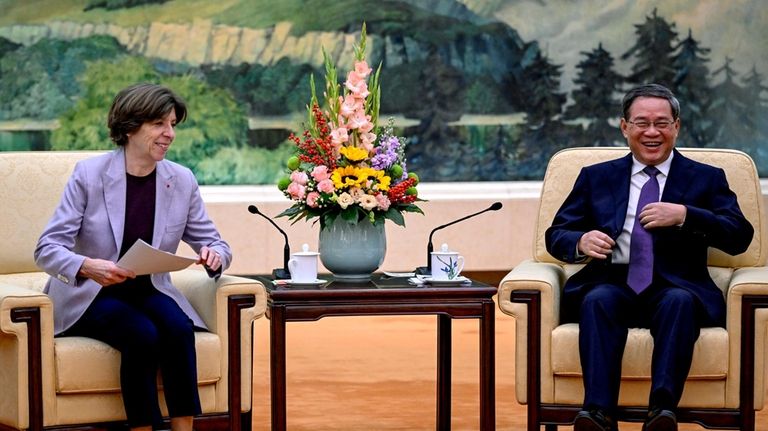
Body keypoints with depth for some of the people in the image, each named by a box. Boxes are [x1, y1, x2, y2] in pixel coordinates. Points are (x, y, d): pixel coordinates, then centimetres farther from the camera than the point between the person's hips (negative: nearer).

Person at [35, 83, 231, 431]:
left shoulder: (182, 180, -1)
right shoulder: (89, 174, -12)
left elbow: (214, 242, 6)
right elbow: (47, 249, -16)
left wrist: (214, 255, -20)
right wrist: (87, 266, -37)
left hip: (149, 291, 3)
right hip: (90, 296, -3)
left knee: (178, 327, -29)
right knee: (142, 335, -32)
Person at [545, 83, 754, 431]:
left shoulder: (706, 179, 16)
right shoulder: (596, 178, 21)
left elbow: (739, 238, 3)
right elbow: (556, 235, 16)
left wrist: (683, 215, -12)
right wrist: (582, 242, -9)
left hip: (676, 288, -1)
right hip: (613, 283, 1)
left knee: (679, 302, -36)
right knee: (599, 299, -33)